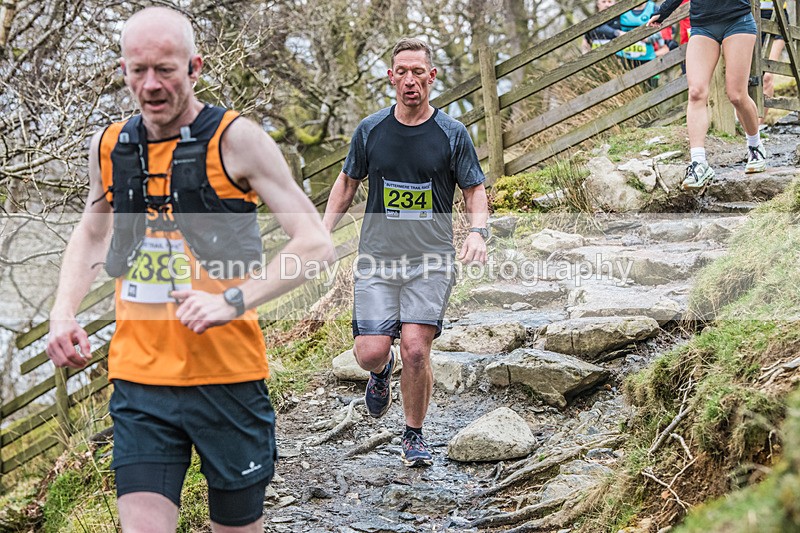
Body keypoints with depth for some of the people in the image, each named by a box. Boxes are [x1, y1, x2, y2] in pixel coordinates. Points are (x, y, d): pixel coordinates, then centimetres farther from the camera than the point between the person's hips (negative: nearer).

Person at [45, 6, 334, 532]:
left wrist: (233, 301, -22)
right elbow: (91, 234, 25)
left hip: (227, 375, -3)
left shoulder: (235, 139, -7)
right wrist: (63, 312, 7)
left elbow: (316, 243, -11)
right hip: (139, 379, 3)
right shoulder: (109, 145, 7)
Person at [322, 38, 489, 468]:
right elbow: (348, 182, 16)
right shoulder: (370, 130, 4)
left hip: (432, 259, -1)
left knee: (415, 349, -13)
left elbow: (474, 190, 7)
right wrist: (325, 228, 5)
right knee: (370, 352, -7)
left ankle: (414, 435, 11)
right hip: (377, 257, 2)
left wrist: (478, 231, -11)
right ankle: (382, 371, 33)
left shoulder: (452, 134, 0)